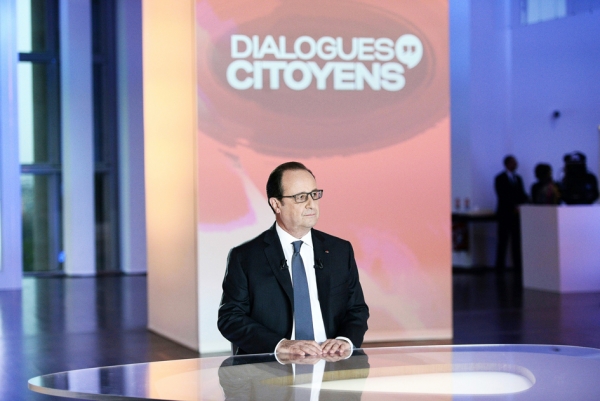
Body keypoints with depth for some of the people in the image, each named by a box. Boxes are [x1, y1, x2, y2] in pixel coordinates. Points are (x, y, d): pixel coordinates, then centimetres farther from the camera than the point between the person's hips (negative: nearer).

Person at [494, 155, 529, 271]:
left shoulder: (518, 178, 17)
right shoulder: (500, 178, -1)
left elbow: (522, 195, 14)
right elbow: (502, 196, -10)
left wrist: (524, 203, -7)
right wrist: (513, 207, -18)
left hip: (516, 213, 5)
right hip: (505, 214, -5)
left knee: (517, 241, 2)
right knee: (503, 241, -4)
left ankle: (517, 265, 3)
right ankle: (500, 265, -2)